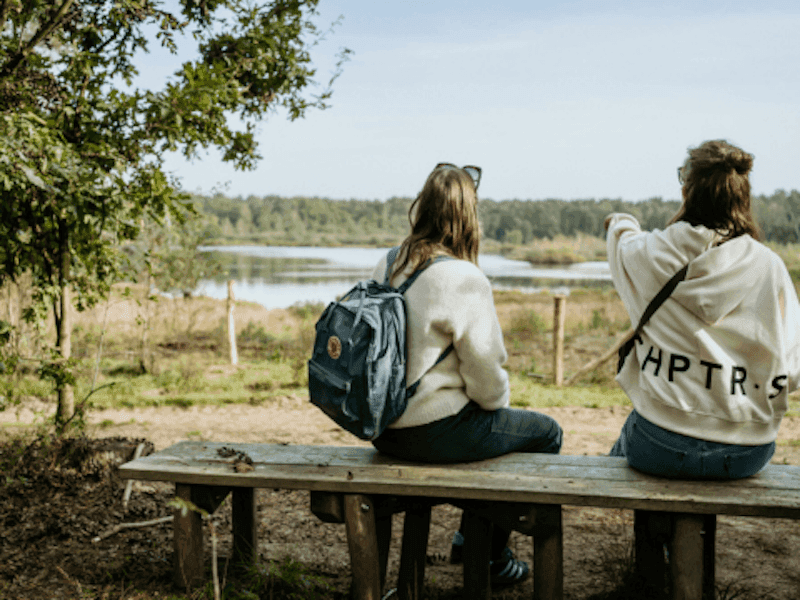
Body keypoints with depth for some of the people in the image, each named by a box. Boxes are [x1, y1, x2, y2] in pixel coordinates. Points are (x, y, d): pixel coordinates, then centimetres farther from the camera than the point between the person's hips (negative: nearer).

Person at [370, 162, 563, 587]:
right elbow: (487, 374, -16)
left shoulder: (387, 266, 2)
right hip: (434, 433, -8)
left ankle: (469, 537, 41)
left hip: (384, 428, 8)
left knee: (493, 424, 33)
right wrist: (497, 401, 7)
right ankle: (491, 555, 23)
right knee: (545, 433, 14)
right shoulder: (464, 280, -20)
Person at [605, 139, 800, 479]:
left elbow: (623, 238, 19)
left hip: (662, 448, -1)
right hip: (747, 457, 2)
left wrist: (622, 224, 42)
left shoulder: (651, 253, -8)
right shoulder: (770, 267, -7)